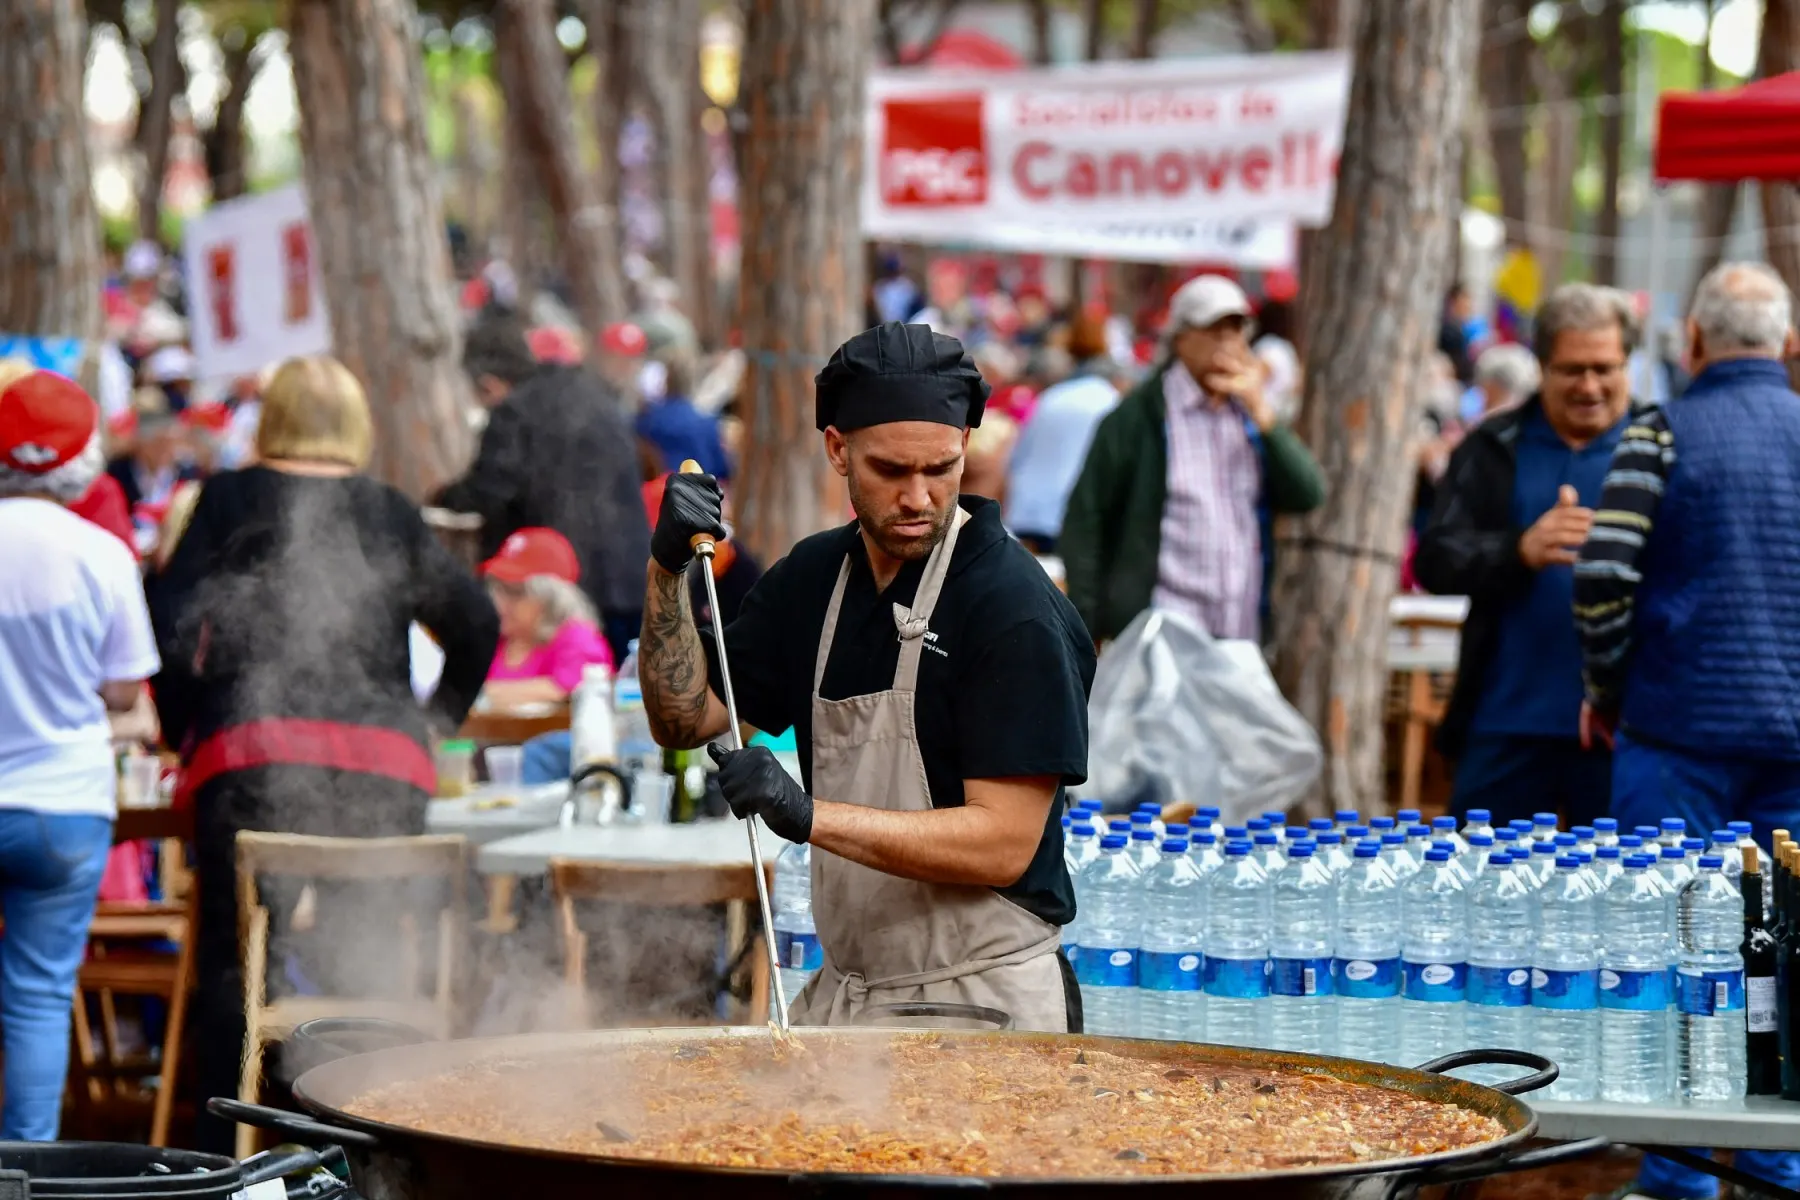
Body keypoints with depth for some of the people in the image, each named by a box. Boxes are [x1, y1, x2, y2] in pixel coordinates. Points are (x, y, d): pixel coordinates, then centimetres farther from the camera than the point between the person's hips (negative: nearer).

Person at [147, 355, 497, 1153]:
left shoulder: (228, 500, 7)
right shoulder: (392, 513, 14)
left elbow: (173, 621, 2)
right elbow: (476, 624, 16)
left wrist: (181, 730, 13)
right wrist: (438, 719, 27)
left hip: (256, 755, -2)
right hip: (383, 762, 2)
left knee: (236, 959, 2)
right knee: (371, 963, 10)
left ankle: (227, 1152, -3)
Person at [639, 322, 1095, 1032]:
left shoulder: (1014, 609, -14)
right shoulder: (814, 578, 9)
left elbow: (1004, 844, -18)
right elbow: (685, 719, 13)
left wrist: (810, 816, -26)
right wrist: (668, 568, -2)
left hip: (985, 1000, -6)